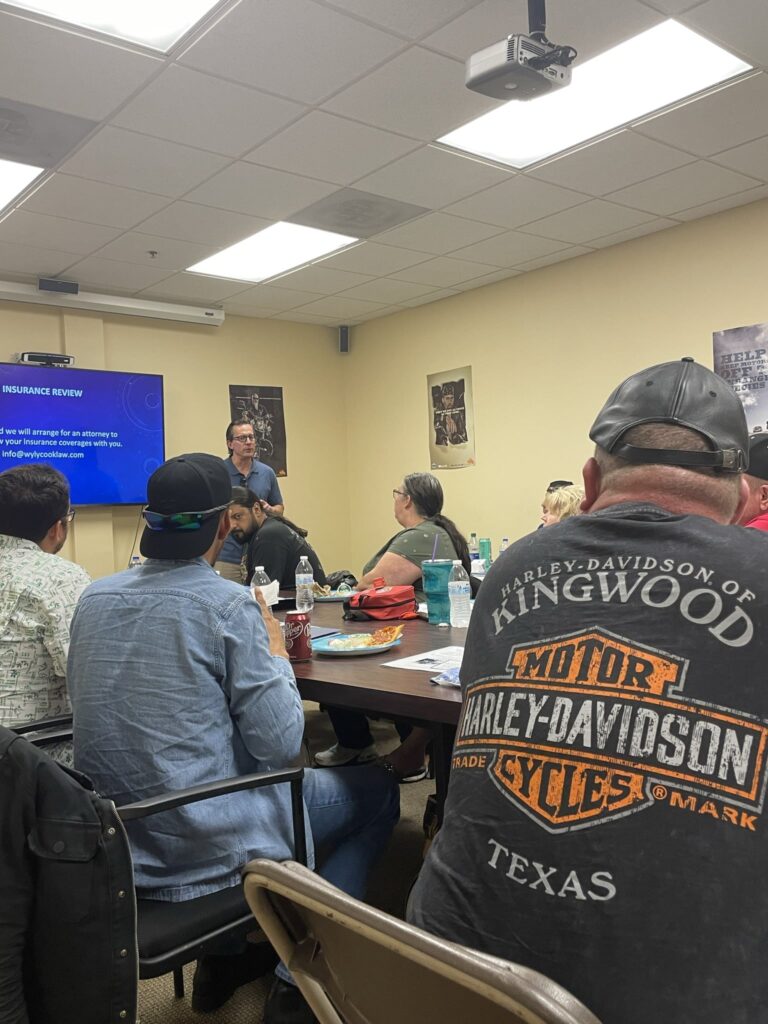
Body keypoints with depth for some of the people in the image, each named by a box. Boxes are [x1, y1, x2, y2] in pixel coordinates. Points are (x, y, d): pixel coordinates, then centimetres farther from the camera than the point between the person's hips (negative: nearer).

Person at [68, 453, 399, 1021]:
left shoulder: (94, 597, -1)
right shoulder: (229, 604, -19)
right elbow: (281, 744, -18)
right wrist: (275, 647, -3)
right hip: (203, 848, -7)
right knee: (378, 789, 12)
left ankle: (227, 955, 33)